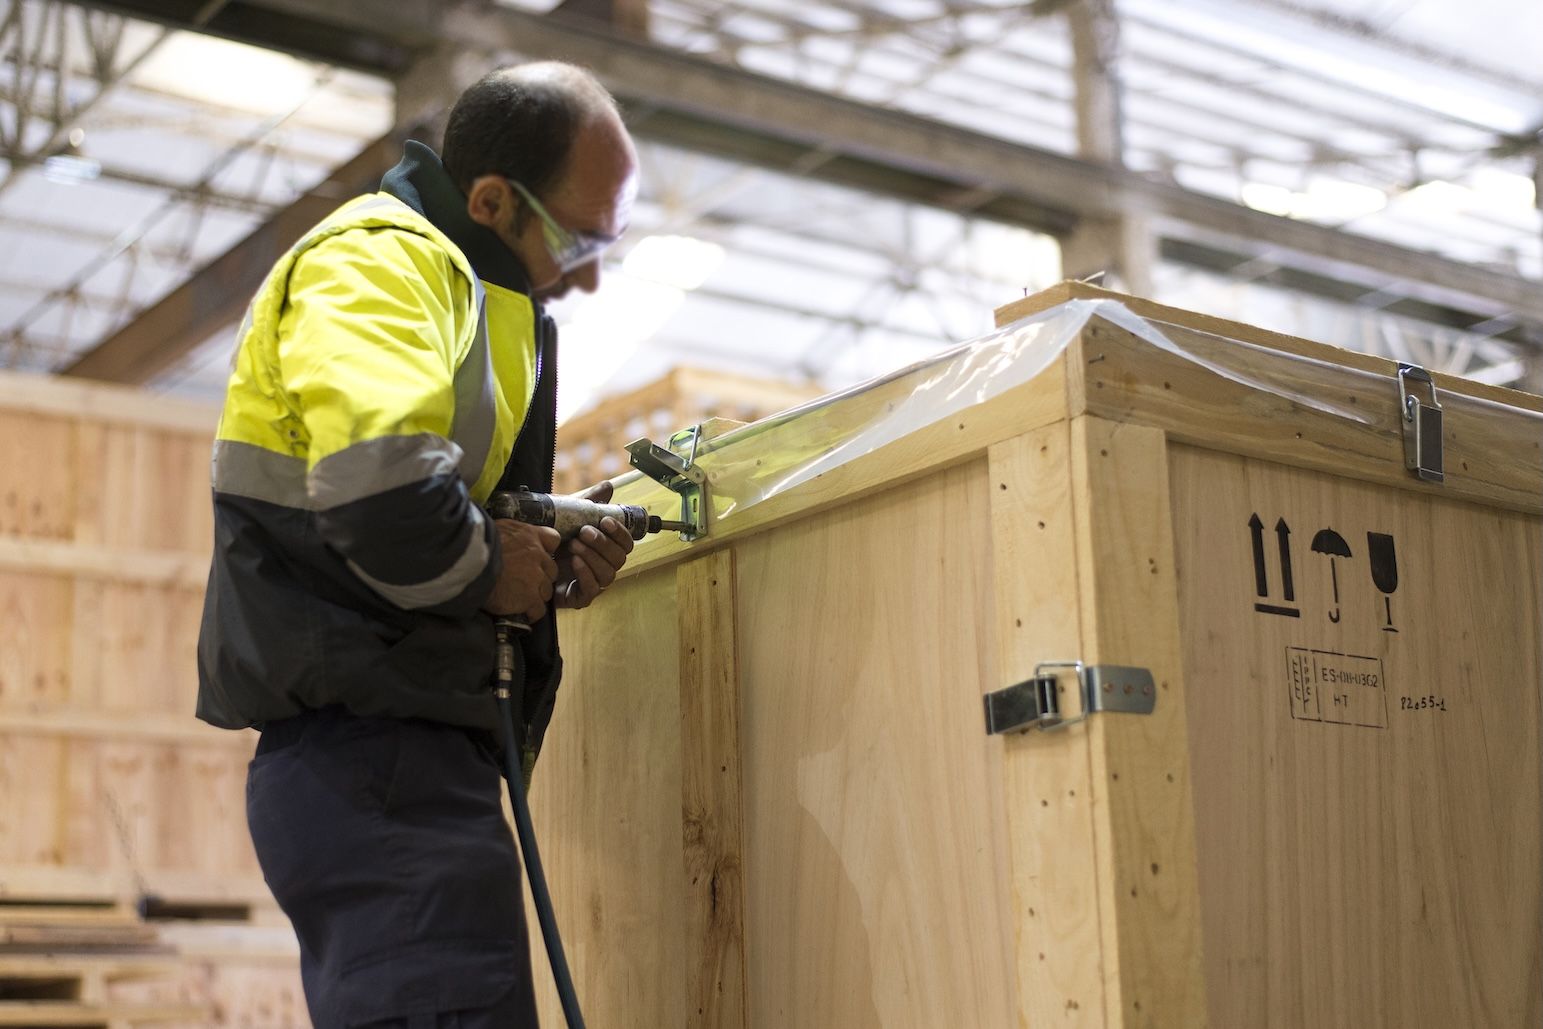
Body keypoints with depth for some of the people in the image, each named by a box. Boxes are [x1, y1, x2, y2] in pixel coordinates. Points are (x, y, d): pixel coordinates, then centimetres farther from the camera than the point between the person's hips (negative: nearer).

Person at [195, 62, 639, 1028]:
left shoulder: (484, 293, 22)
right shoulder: (378, 258, -10)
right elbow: (383, 488, -28)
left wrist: (546, 562, 8)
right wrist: (488, 568, -10)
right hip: (375, 748, -10)